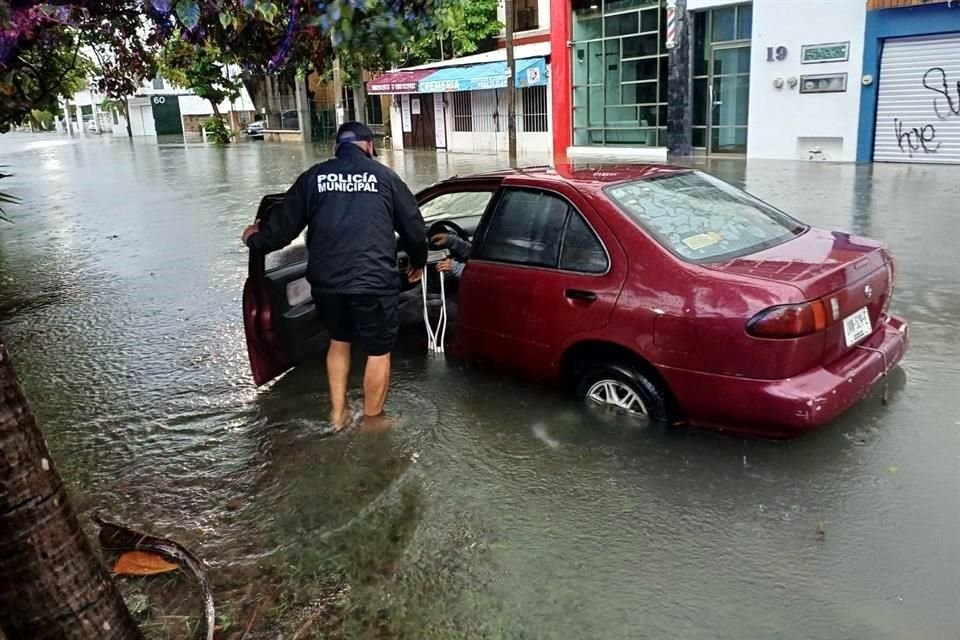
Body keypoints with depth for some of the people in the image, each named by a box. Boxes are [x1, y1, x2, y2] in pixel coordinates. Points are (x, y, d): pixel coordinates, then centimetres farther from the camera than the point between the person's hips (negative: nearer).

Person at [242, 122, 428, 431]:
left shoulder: (313, 176, 8)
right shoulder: (384, 176, 5)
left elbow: (283, 228, 9)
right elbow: (413, 227, 12)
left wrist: (255, 239, 31)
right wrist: (418, 262, 31)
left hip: (327, 281, 3)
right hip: (374, 281, -3)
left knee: (339, 341, 26)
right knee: (378, 351, 13)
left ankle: (338, 413, 32)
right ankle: (372, 421, 22)